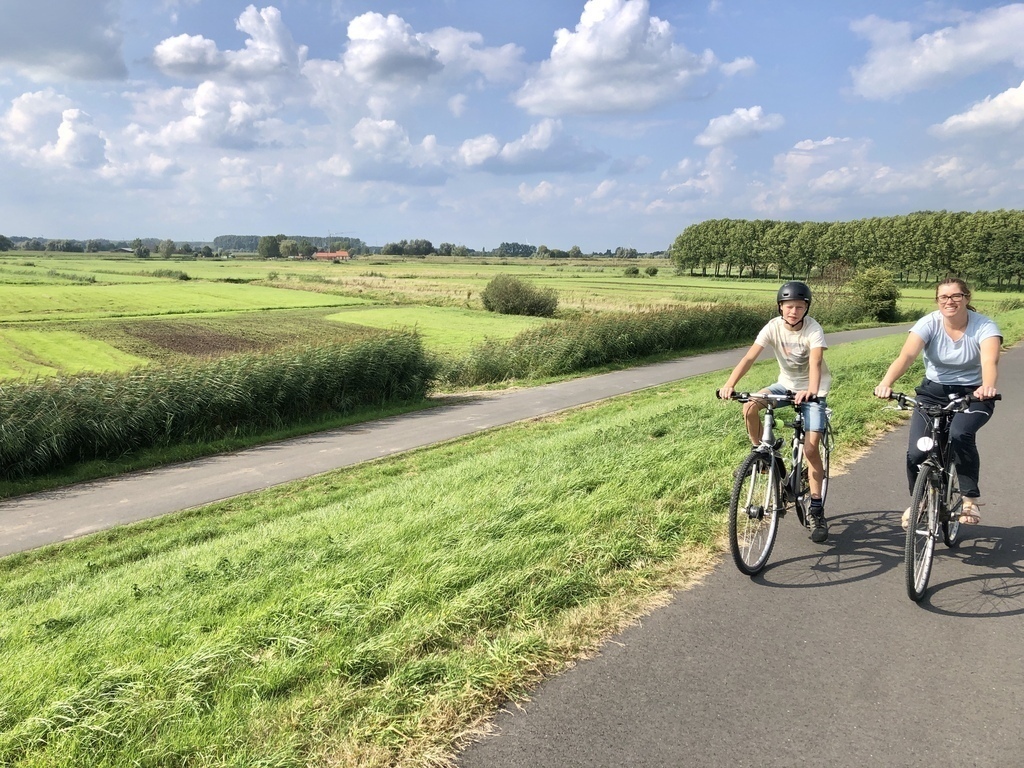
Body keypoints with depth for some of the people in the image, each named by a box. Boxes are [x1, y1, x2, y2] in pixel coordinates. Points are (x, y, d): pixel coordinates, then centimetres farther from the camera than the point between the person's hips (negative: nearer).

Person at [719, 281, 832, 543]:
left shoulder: (813, 329, -22)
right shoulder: (774, 327, -15)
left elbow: (815, 361, -38)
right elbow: (749, 357, -26)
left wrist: (811, 391, -58)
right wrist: (729, 384, -41)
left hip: (812, 390, -3)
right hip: (786, 384, 3)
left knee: (810, 449, -13)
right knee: (750, 408, -25)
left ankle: (817, 511, -1)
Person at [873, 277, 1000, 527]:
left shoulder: (984, 326, -16)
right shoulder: (928, 323, -13)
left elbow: (990, 360, -34)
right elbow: (906, 355, -29)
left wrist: (988, 386, -57)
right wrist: (886, 382, -49)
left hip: (972, 395, -2)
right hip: (933, 393, 2)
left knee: (959, 435, -33)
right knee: (916, 452, -14)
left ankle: (971, 498, -12)